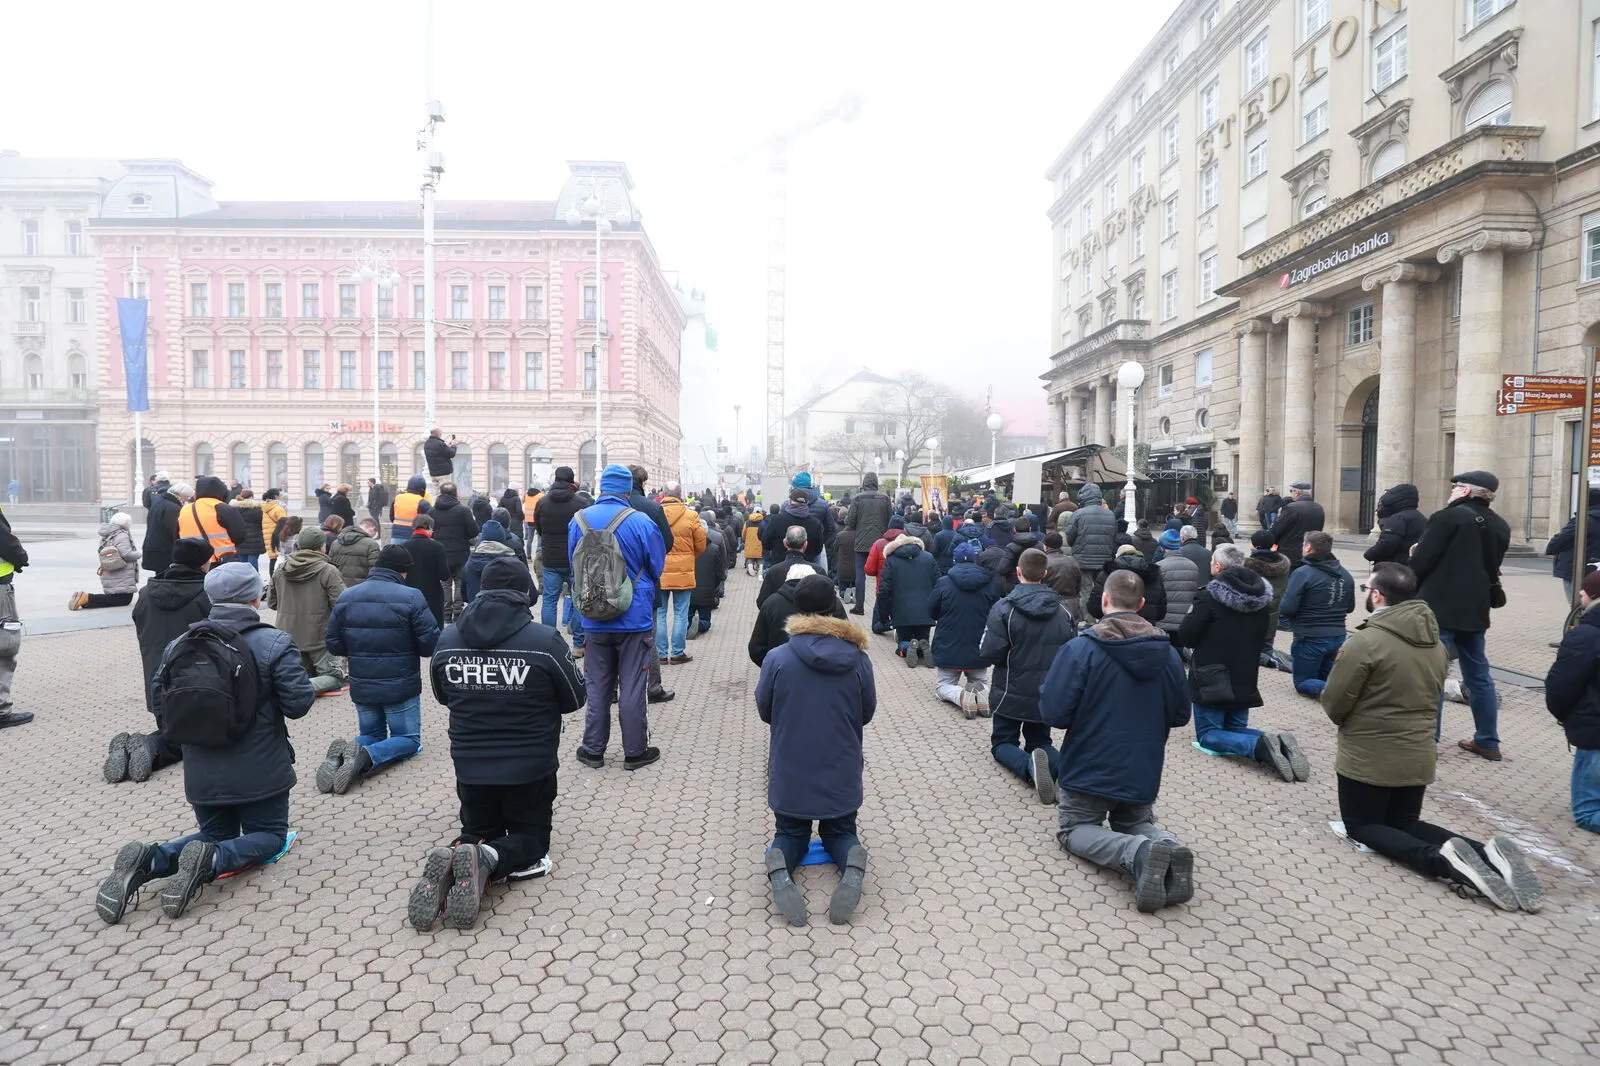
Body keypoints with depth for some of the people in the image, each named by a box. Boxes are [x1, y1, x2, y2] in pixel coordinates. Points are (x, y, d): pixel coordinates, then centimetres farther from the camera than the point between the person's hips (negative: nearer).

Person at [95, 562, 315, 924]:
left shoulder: (179, 645, 1)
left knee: (216, 835, 25)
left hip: (201, 776, 5)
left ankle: (147, 860, -4)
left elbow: (161, 708, 6)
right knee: (270, 835, 15)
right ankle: (209, 861, -15)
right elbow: (298, 703, -18)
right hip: (259, 774, -5)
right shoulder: (275, 643, -16)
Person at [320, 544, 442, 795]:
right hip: (401, 687, -5)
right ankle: (367, 757, -19)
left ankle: (340, 756, -9)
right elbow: (431, 644, -18)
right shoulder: (411, 597, -16)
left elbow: (333, 644, 4)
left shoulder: (346, 597, 0)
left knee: (371, 735, 23)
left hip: (361, 687, 5)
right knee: (408, 739, 10)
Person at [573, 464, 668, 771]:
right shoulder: (642, 522, -14)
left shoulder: (579, 520, -4)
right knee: (632, 688, 6)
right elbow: (657, 569, -3)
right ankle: (634, 752, 15)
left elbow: (573, 565, 10)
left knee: (598, 686, 14)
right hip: (635, 618, -3)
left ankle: (593, 750, 22)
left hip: (594, 619, 3)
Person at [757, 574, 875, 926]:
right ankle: (852, 862, -12)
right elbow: (867, 714, 2)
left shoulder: (777, 658, -16)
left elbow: (764, 711, -2)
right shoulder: (858, 659, -11)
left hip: (790, 774, -1)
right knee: (839, 831, 24)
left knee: (791, 832, 22)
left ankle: (780, 865, -14)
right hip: (842, 775, 1)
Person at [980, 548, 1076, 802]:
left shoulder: (1004, 609, -17)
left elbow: (989, 653, -20)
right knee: (1039, 741, 22)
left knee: (1002, 743, 14)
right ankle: (1065, 766, -13)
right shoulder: (1063, 610, -3)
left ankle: (1029, 766, -20)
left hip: (1011, 694, -4)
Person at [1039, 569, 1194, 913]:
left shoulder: (1079, 649, -18)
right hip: (1143, 774, 4)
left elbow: (1053, 714, -20)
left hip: (1089, 770, -4)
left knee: (1074, 830, 14)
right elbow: (1180, 716, 7)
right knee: (1137, 823, 27)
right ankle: (1169, 847, -9)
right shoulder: (1168, 652, -2)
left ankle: (1137, 853, -17)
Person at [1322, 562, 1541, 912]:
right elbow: (1427, 697, 13)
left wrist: (1353, 724, 6)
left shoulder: (1366, 640, -21)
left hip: (1368, 758, -7)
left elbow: (1334, 703, -15)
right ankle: (1487, 854, -5)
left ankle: (1440, 860, -18)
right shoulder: (1436, 642, 4)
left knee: (1361, 826, 10)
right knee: (1404, 822, 22)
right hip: (1419, 757, 7)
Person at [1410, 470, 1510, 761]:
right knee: (1478, 675, 16)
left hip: (1439, 607, -7)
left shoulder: (1448, 517, -13)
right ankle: (1488, 741, 23)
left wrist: (1413, 593, 2)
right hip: (1475, 609, 8)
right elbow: (1492, 566, 18)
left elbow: (1421, 562, -14)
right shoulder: (1499, 526, 11)